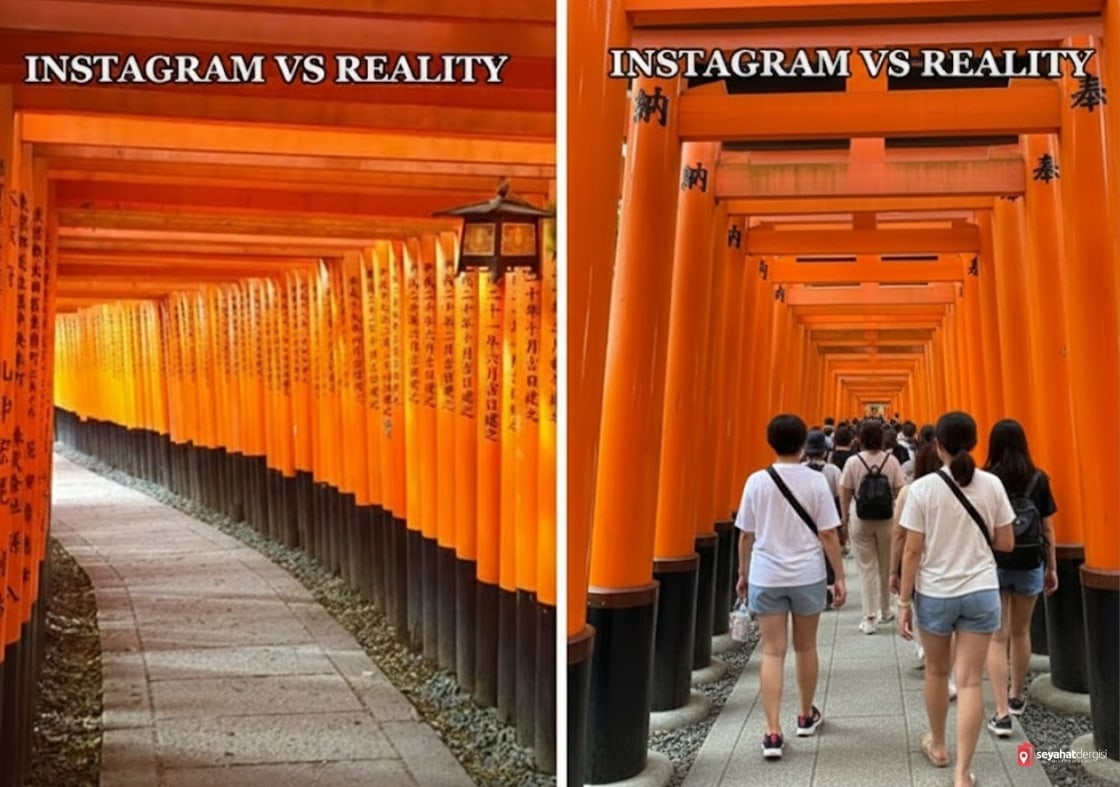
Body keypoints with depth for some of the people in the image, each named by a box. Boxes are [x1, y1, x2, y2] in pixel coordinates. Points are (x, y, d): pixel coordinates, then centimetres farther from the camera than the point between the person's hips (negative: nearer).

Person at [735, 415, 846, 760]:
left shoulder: (756, 481, -3)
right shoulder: (815, 481, -6)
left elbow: (745, 535, 2)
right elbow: (828, 535, -5)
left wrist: (743, 574, 15)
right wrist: (839, 577, 3)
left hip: (765, 576, 0)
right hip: (807, 575, 0)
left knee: (773, 651, 2)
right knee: (805, 648, 17)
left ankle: (773, 732, -5)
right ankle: (806, 716, 35)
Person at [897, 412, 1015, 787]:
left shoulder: (923, 488, -11)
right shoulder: (992, 485, -4)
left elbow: (913, 551, -9)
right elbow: (1005, 543, 2)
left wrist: (904, 603, -3)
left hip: (934, 593, -1)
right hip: (981, 592, 1)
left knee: (936, 671, 20)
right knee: (969, 681, 1)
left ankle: (937, 746, 38)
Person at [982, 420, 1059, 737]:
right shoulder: (1039, 479, -4)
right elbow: (1047, 528, 2)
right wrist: (1052, 568, 12)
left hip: (992, 564, -2)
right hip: (1029, 565, 2)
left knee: (997, 637, -1)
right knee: (1020, 632, 20)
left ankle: (1002, 713, -8)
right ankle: (1016, 696, 36)